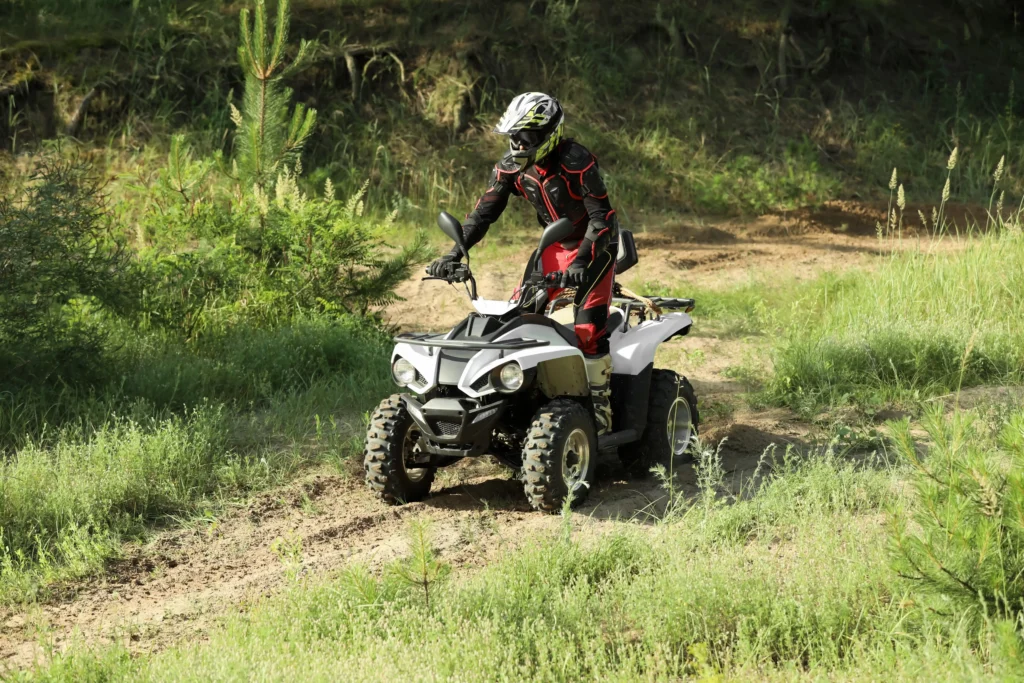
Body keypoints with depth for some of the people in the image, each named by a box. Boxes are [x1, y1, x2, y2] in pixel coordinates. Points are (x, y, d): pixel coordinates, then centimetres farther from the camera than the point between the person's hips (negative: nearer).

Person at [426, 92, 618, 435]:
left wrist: (581, 261, -41)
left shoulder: (575, 161, -27)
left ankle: (600, 407, -8)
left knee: (588, 326, -17)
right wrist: (455, 253, -17)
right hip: (555, 246, 7)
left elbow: (602, 216, -28)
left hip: (595, 243, -7)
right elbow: (484, 211, -4)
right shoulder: (511, 166, -7)